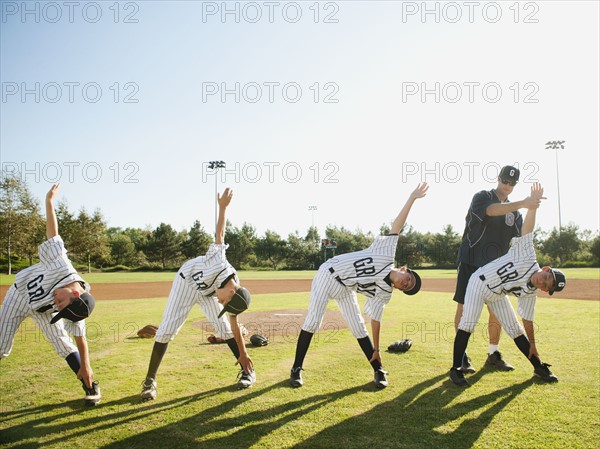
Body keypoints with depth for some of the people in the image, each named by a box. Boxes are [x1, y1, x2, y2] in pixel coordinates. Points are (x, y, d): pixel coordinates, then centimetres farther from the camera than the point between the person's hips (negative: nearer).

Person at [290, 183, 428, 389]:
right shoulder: (387, 254, -18)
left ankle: (378, 371, 14)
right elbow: (397, 226, -19)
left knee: (358, 328, -1)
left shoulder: (383, 293, -7)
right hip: (328, 274, -4)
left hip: (345, 290, 4)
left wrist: (376, 350, -4)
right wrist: (412, 198, -22)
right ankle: (297, 369, 3)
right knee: (313, 321, -8)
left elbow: (375, 320, -2)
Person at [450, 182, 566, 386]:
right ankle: (456, 369, -13)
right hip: (480, 283, -5)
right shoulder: (527, 256, -24)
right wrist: (533, 204, -39)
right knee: (467, 324, -18)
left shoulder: (529, 293, -9)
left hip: (497, 295, 6)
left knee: (515, 329, 6)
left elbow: (527, 321, 2)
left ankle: (539, 367, 23)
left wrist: (532, 345, 4)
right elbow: (528, 228, -30)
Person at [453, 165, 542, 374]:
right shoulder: (482, 197, -6)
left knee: (497, 310, 7)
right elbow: (492, 210, -29)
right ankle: (462, 356, 5)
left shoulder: (515, 212, 11)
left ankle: (493, 355, 20)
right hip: (471, 262, -5)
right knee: (463, 307, -4)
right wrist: (522, 203, -38)